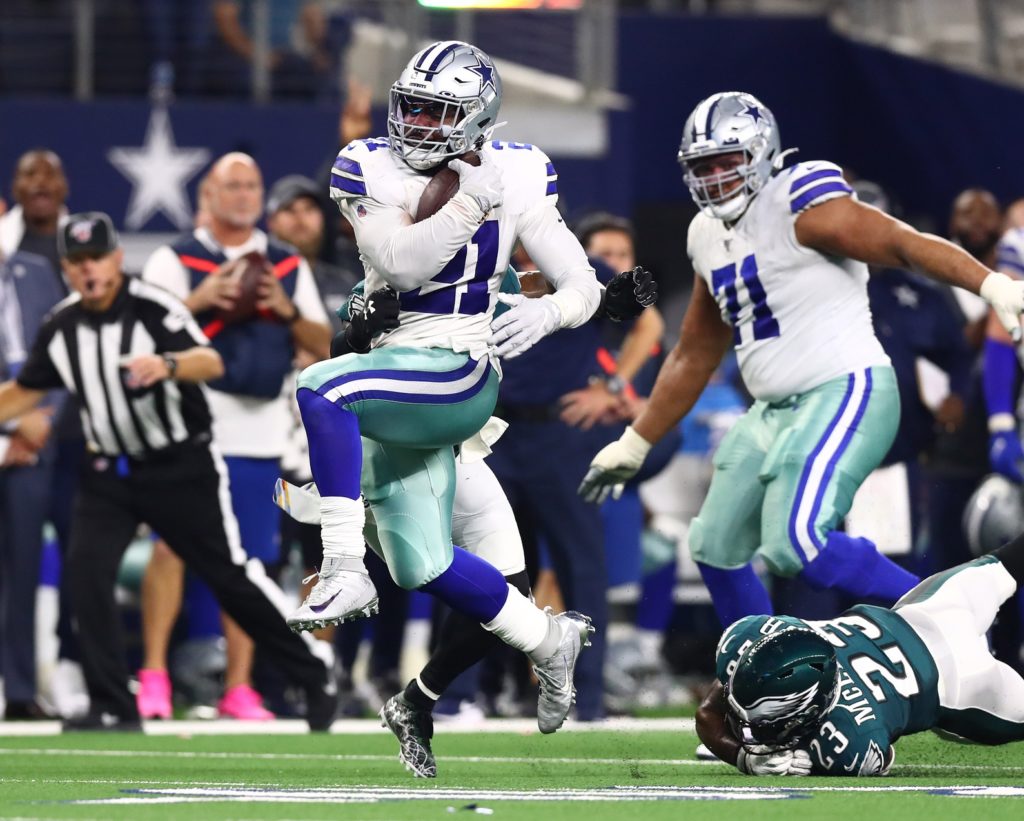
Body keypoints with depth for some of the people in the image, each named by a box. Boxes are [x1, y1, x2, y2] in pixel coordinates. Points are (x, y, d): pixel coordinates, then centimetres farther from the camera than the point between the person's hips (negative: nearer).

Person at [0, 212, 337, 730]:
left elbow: (211, 363, -33)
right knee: (86, 570, -14)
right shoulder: (61, 327, 0)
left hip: (183, 468, -5)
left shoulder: (152, 308, -18)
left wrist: (167, 365, -53)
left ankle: (314, 677, 18)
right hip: (110, 471, 5)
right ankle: (113, 709, -8)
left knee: (229, 575, 0)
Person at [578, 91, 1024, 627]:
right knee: (717, 548, 15)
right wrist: (633, 446, 27)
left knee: (795, 544, -24)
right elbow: (694, 359, 25)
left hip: (845, 395, -10)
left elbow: (905, 245, -23)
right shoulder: (710, 236, 14)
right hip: (775, 412, 10)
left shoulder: (800, 205, -13)